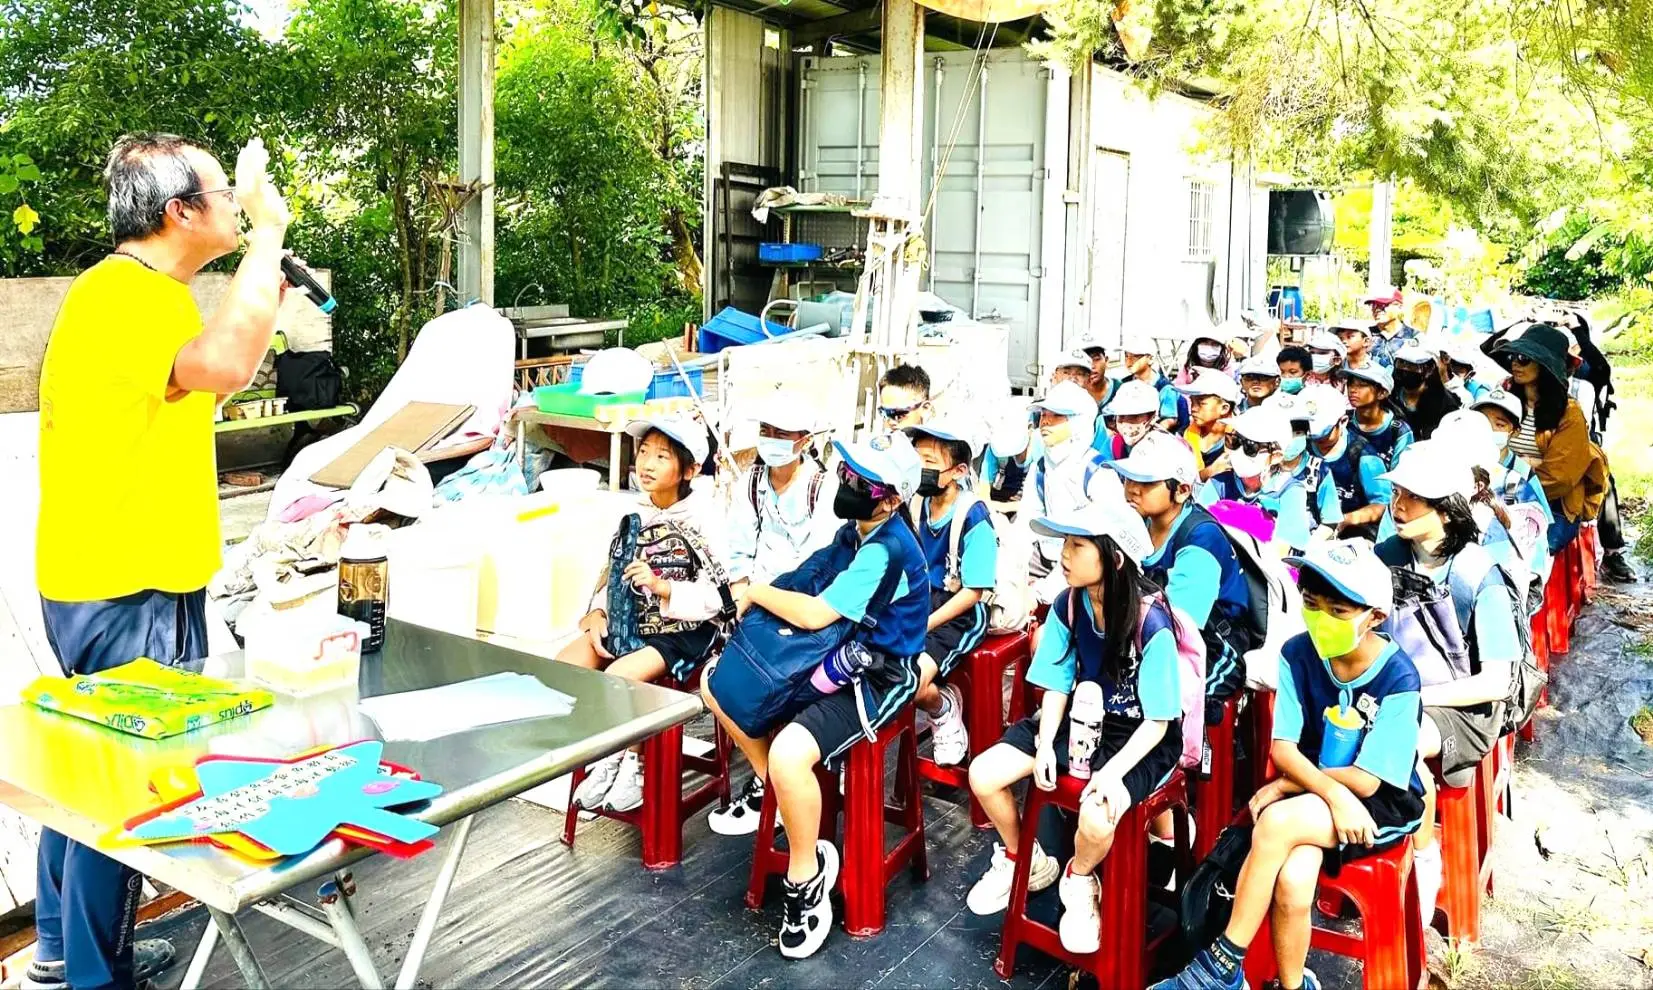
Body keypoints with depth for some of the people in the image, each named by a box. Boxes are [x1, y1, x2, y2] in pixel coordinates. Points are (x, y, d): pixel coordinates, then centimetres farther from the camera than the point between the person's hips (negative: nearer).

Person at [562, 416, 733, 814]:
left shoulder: (703, 519, -11)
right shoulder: (635, 512, 7)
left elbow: (712, 599, -13)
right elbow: (611, 576, 11)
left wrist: (660, 586, -26)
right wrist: (598, 614, -8)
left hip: (686, 630, -7)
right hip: (633, 621, 7)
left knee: (617, 677, -29)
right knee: (563, 666, -12)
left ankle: (632, 763, -3)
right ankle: (608, 755, 3)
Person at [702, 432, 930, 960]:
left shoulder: (887, 550, -24)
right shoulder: (852, 532, 6)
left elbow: (815, 615, -26)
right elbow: (813, 584, 15)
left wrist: (759, 592, -11)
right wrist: (764, 597, -4)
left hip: (875, 678, -10)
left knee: (789, 754, -32)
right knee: (717, 682, 9)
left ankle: (807, 874, -7)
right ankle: (765, 780, 25)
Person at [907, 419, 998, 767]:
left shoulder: (973, 517, -18)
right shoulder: (918, 506, 2)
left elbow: (974, 591, -16)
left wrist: (924, 626, -18)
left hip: (960, 617, -7)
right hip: (920, 607, 7)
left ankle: (943, 707, 10)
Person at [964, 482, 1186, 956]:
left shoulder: (1151, 622, -26)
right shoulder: (1068, 605, -10)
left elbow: (1158, 721, -19)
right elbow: (1057, 685, -2)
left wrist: (1113, 772, -29)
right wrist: (1045, 744, -16)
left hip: (1141, 740, -5)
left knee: (1097, 816, -33)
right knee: (983, 775, -10)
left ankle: (1079, 881, 4)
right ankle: (1021, 860, 20)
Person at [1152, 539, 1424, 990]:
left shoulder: (1398, 679, -18)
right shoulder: (1298, 655, -8)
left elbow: (1365, 780, -18)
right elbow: (1283, 749, -8)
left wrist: (1285, 787, -11)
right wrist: (1333, 793, -25)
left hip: (1384, 805, -3)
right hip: (1312, 799, 3)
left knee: (1277, 822, -31)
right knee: (1292, 883, -29)